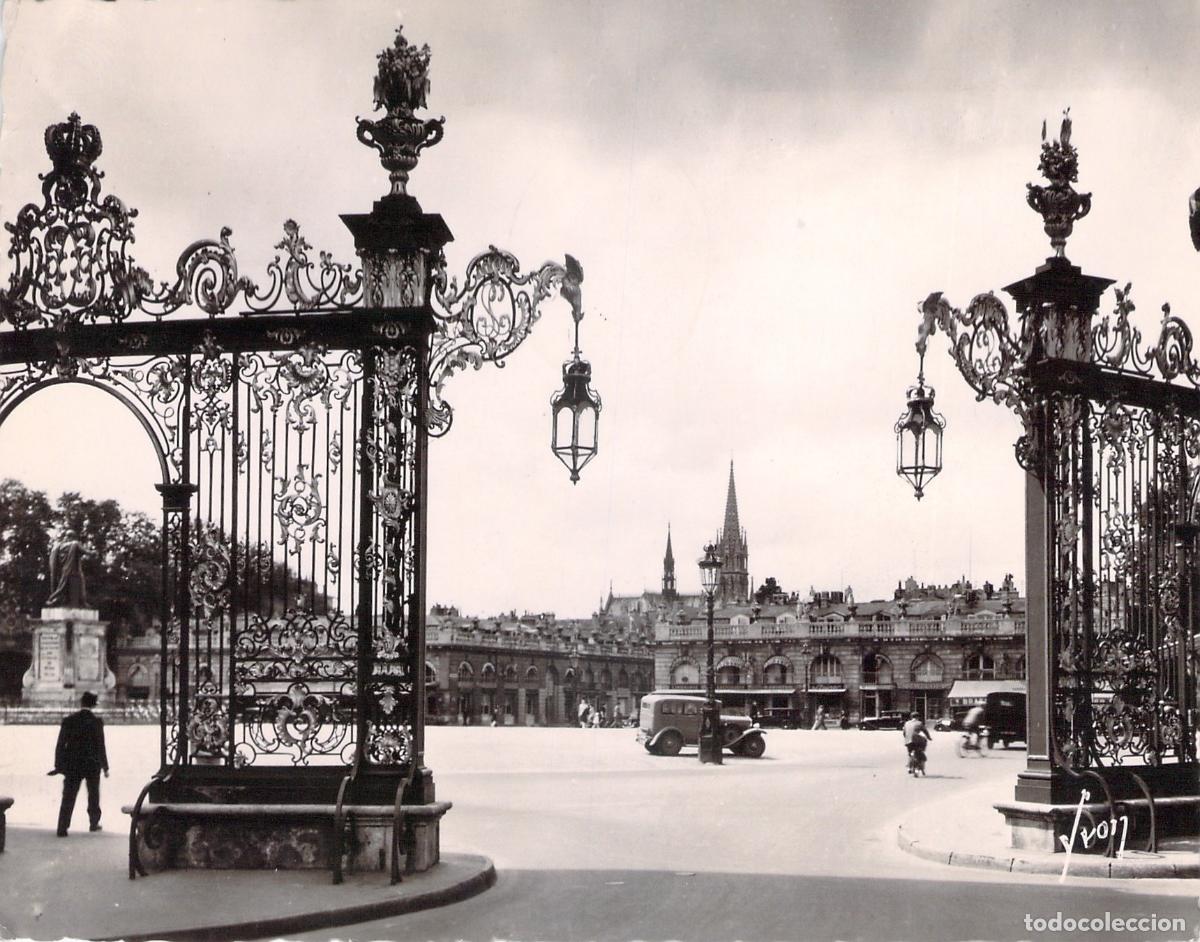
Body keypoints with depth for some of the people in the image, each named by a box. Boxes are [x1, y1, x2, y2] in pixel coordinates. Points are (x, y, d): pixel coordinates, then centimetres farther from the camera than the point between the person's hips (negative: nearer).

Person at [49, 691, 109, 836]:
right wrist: (105, 767, -2)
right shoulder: (97, 722, -9)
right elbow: (100, 746, -9)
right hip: (92, 764, -1)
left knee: (68, 798, 2)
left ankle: (62, 828, -7)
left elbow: (60, 744, -4)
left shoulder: (69, 720, -4)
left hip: (72, 765, 1)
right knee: (93, 795, 19)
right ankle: (94, 823, 28)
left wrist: (59, 765, 2)